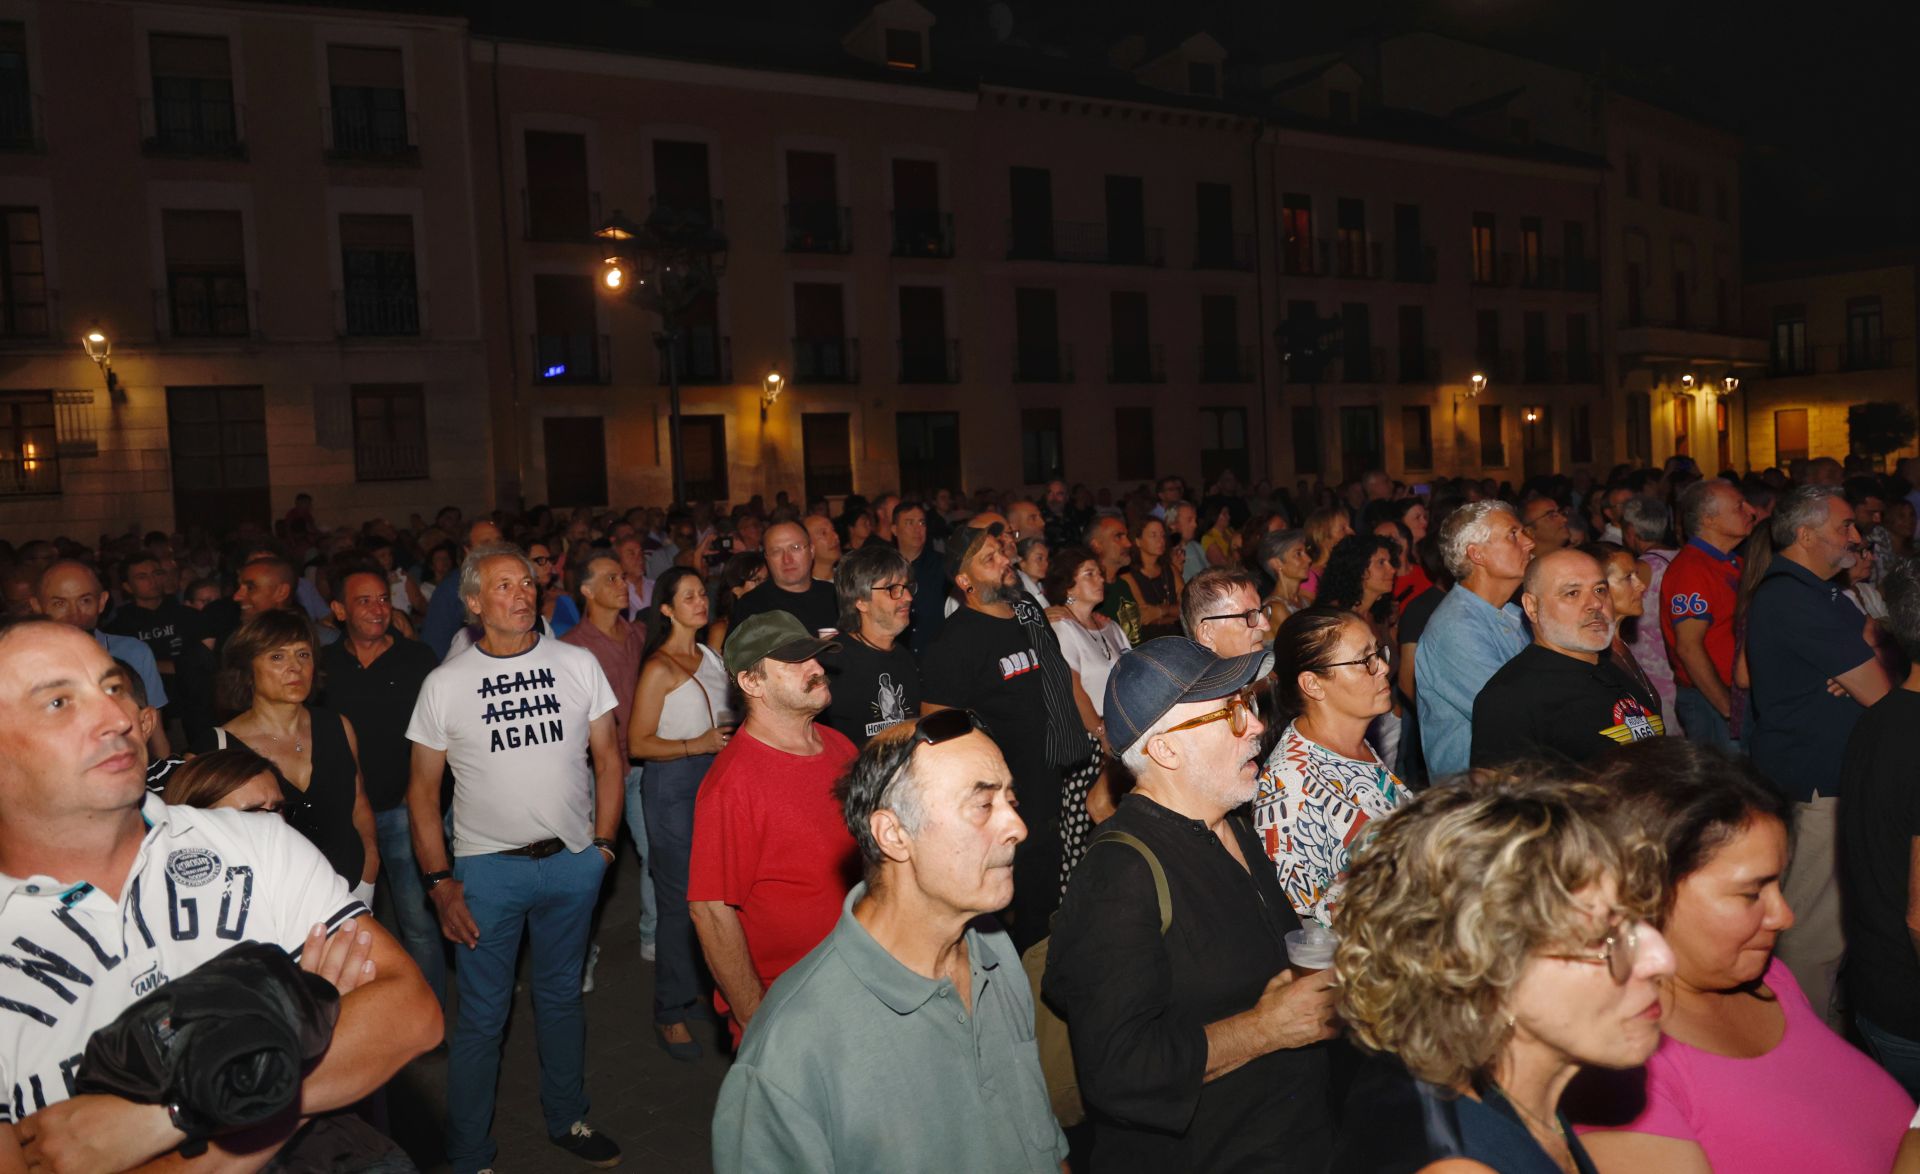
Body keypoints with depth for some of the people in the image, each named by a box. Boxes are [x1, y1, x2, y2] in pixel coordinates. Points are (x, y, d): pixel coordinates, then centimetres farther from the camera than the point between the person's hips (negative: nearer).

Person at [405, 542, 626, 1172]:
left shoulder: (578, 664, 0)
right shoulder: (445, 683, -4)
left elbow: (607, 758, 4)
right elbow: (423, 789, 0)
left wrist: (602, 844, -2)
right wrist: (439, 882, -5)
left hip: (573, 861, 2)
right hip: (488, 866, -2)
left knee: (561, 997, 19)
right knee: (481, 1016, 7)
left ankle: (567, 1120, 37)